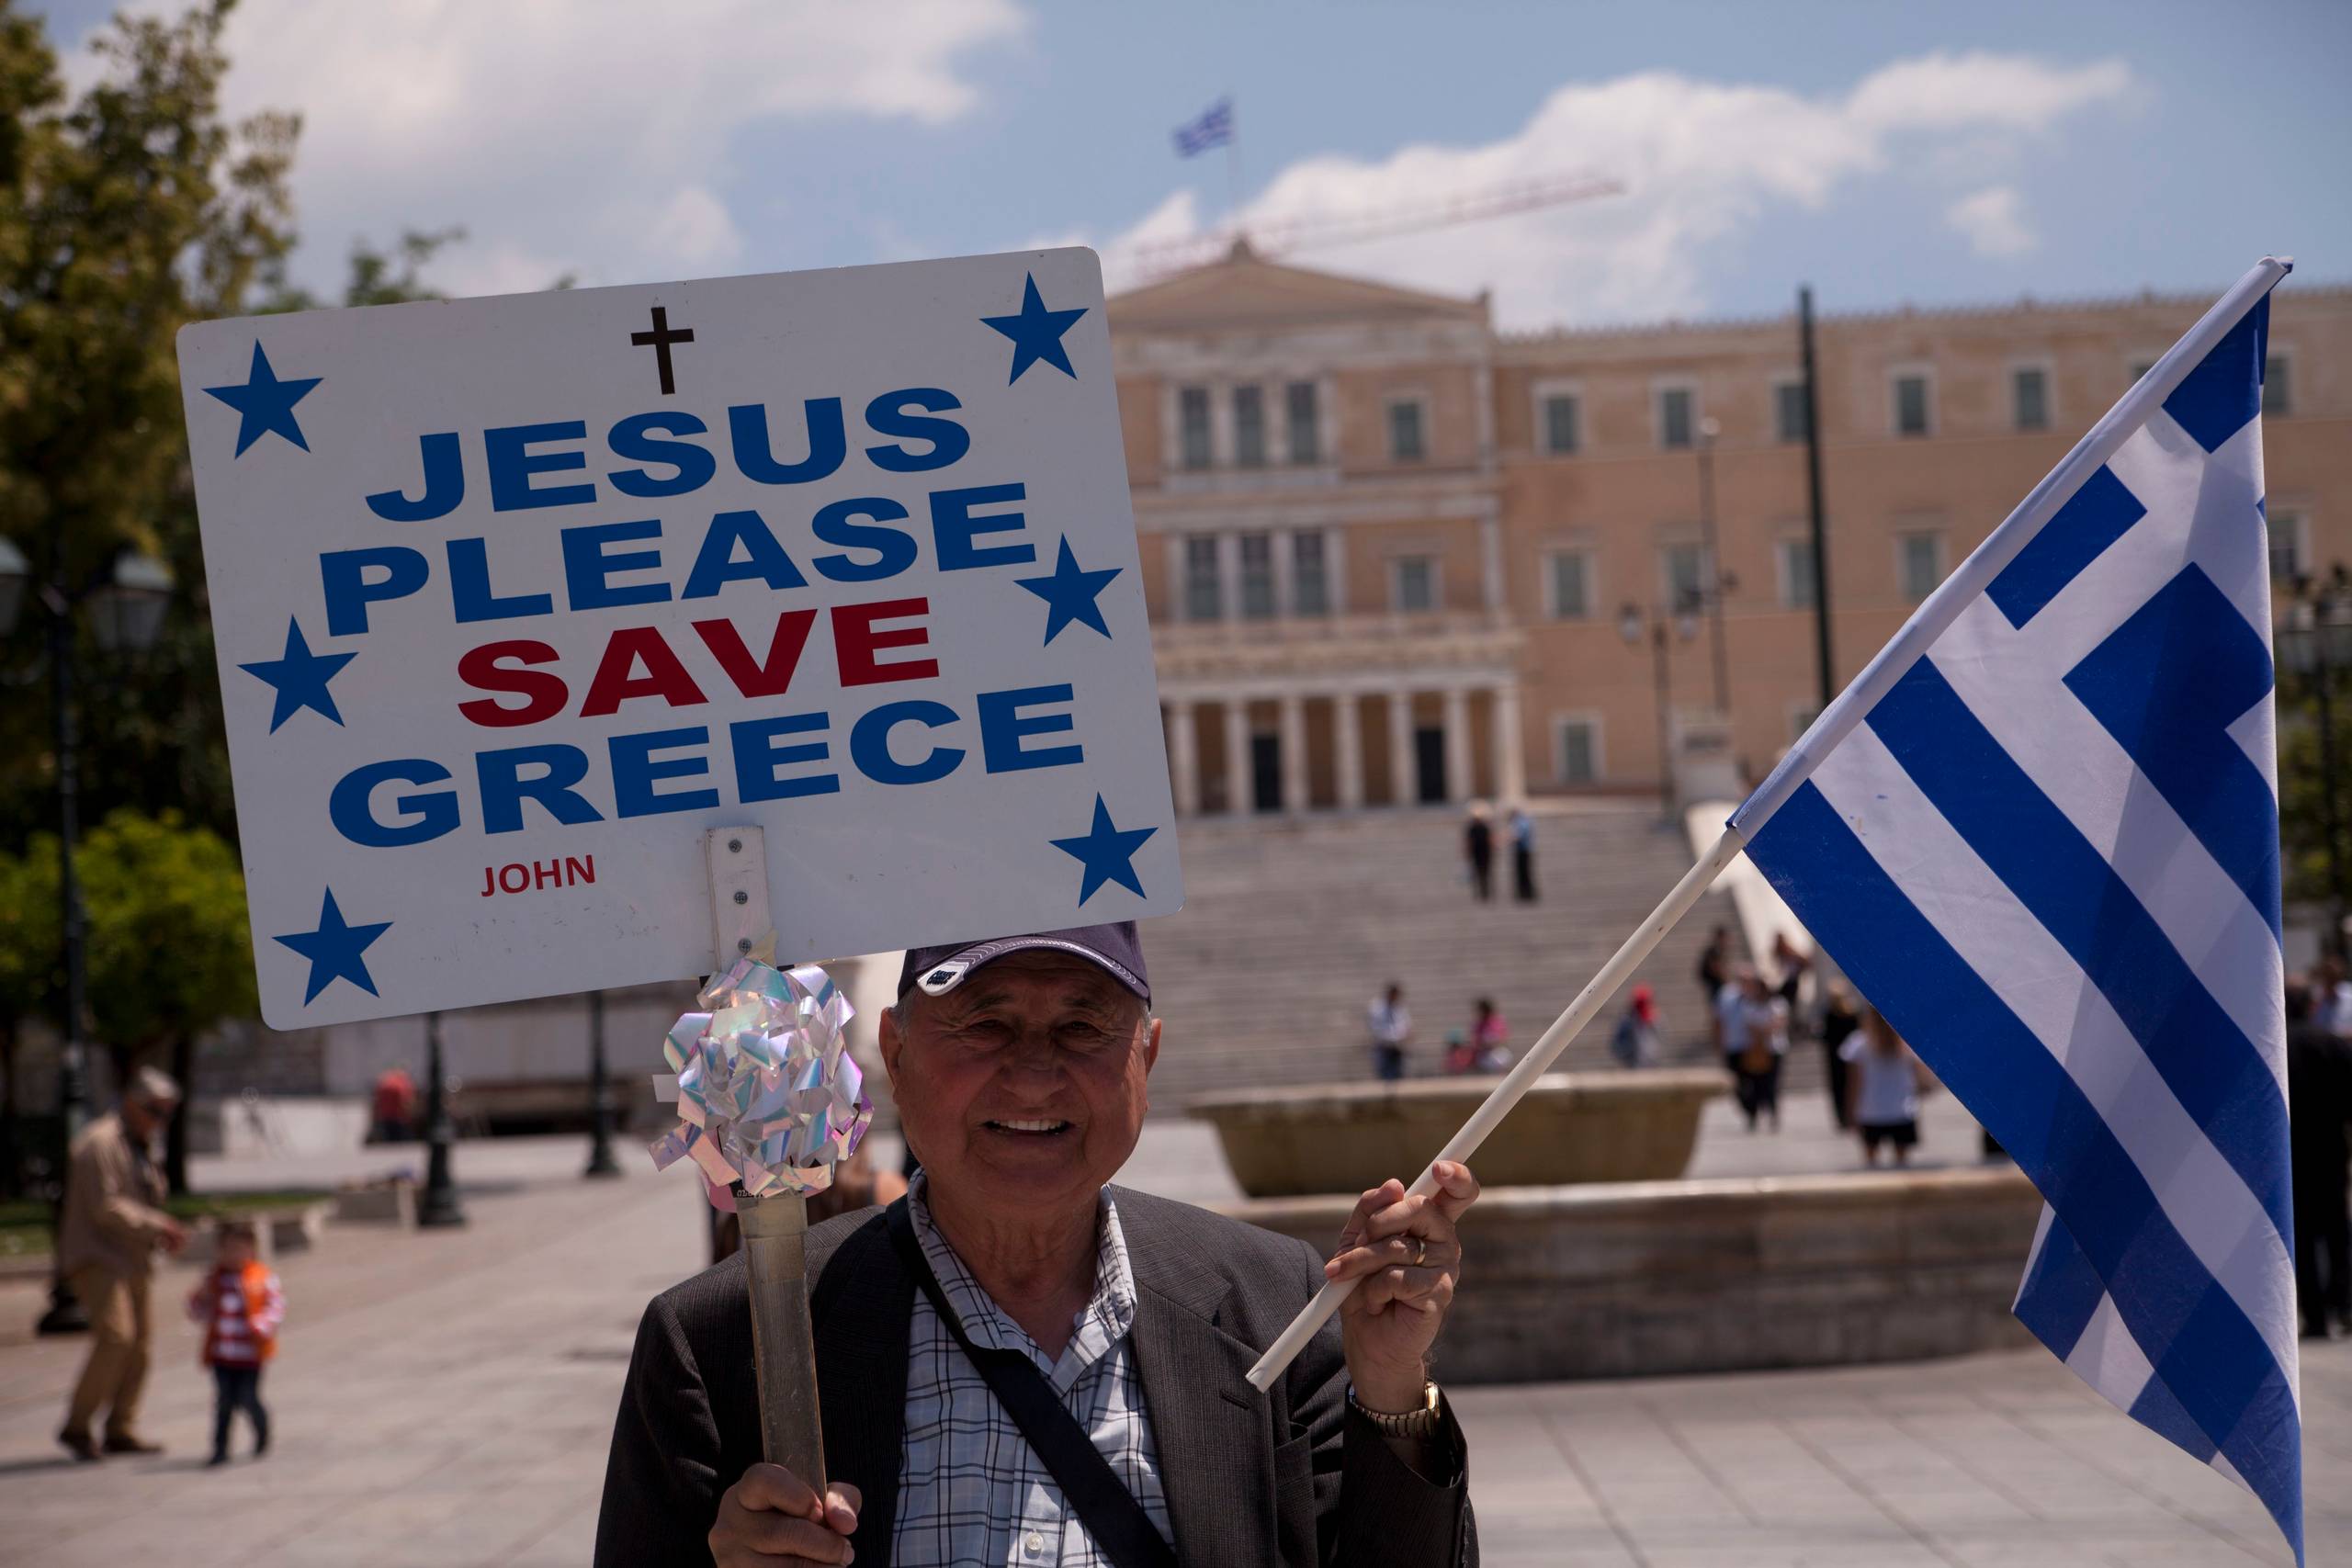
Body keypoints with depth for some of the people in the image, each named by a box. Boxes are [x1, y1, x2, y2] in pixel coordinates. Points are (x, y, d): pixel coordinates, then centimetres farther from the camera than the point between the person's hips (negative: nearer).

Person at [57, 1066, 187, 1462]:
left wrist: (163, 1232, 7)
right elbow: (105, 1206, -20)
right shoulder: (100, 1144, -12)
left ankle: (121, 1430, 12)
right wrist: (155, 1225, -18)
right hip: (97, 1258, -10)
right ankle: (77, 1426, -15)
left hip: (129, 1261, 10)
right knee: (115, 1337, -21)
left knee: (140, 1341, 6)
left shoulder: (138, 1148, 20)